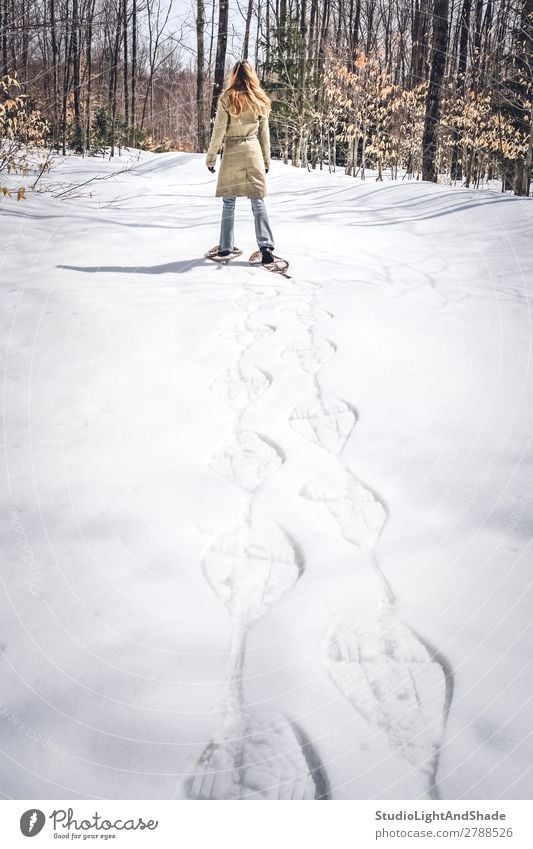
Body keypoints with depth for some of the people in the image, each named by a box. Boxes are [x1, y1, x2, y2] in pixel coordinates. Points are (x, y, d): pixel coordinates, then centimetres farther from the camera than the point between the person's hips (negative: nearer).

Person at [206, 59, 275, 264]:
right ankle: (266, 245, -11)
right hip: (253, 152, 2)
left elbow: (218, 131, -6)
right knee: (258, 200, 2)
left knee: (229, 202, 7)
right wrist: (267, 160, 17)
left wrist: (211, 157, 2)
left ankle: (225, 247, 12)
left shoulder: (227, 99, -6)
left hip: (232, 152, -2)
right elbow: (264, 134, 9)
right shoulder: (260, 101, 4)